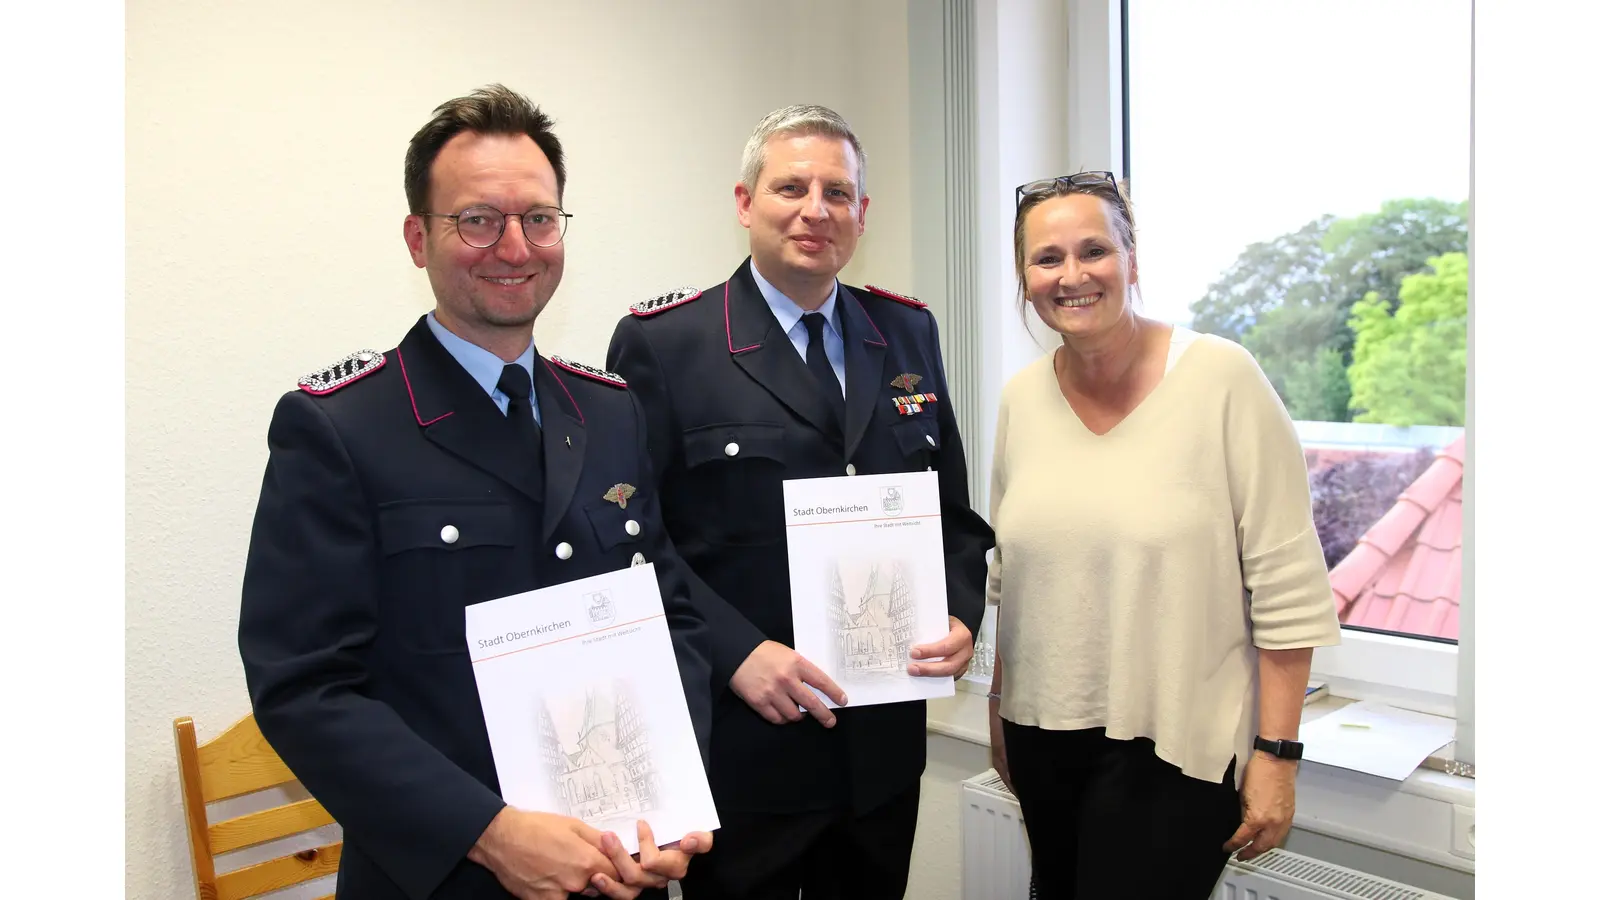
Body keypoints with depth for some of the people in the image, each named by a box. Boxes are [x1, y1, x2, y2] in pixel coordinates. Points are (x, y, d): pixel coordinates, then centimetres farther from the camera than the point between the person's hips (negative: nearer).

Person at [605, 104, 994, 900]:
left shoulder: (909, 333, 7)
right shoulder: (661, 344, -8)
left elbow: (952, 506, 12)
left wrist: (960, 614, -4)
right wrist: (735, 653, -20)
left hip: (886, 745, 5)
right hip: (741, 749, -4)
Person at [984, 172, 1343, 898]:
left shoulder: (1221, 377, -13)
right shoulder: (1022, 397, 2)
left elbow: (1287, 585, -11)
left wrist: (1276, 754, -11)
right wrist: (997, 709, 14)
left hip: (1174, 745, -4)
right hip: (1042, 733, 5)